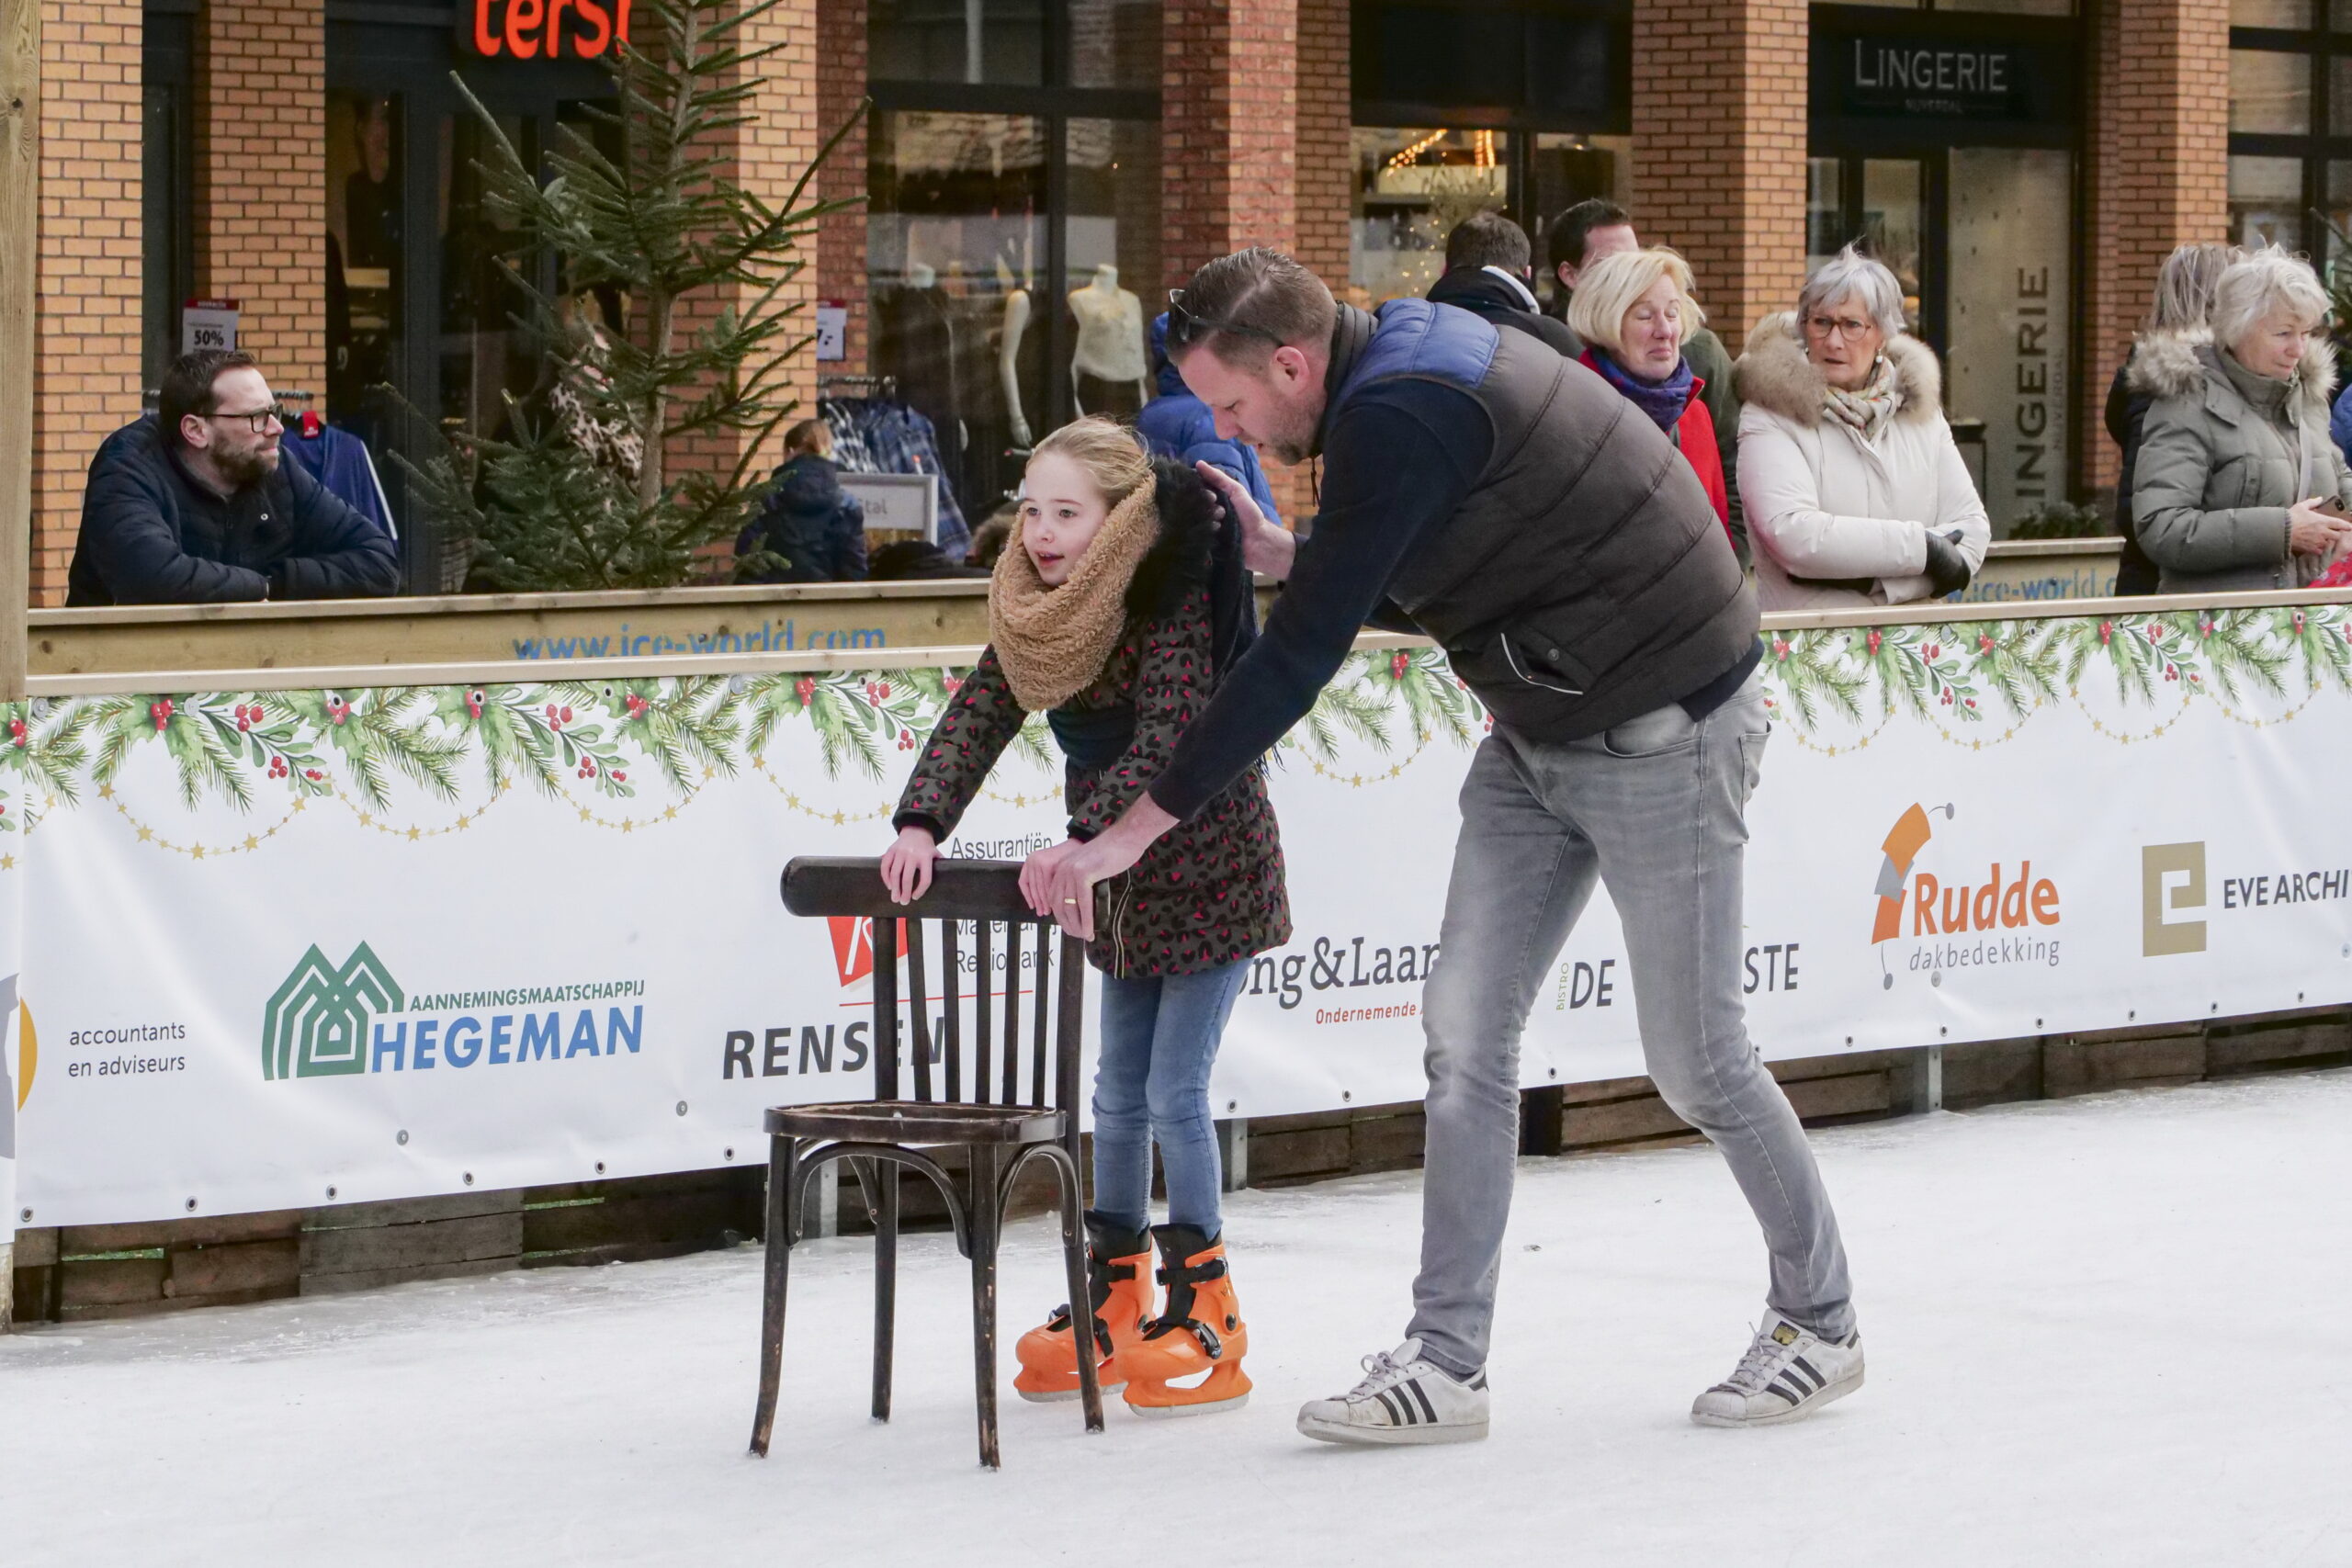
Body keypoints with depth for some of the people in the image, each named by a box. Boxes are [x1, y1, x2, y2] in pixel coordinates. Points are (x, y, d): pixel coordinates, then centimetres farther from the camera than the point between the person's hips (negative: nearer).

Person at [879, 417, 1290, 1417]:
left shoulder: (1176, 599, -22)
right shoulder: (1038, 609, -1)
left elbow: (1169, 735, -32)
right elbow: (981, 711, -9)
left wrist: (1086, 841, -43)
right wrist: (921, 822, -24)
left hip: (1211, 875, -7)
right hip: (1125, 883, 7)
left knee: (1175, 1090, -8)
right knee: (1120, 1090, 12)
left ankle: (1203, 1309, 1)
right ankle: (1111, 1302, 21)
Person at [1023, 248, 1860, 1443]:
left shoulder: (1403, 421, -26)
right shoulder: (1400, 370, 5)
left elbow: (1301, 658, -27)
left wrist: (1139, 827, -24)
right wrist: (1278, 553, 3)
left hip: (1661, 736, -10)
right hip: (1540, 739, 10)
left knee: (1695, 1062, 2)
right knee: (1464, 1029, 2)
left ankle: (1820, 1324, 22)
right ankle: (1447, 1362, 4)